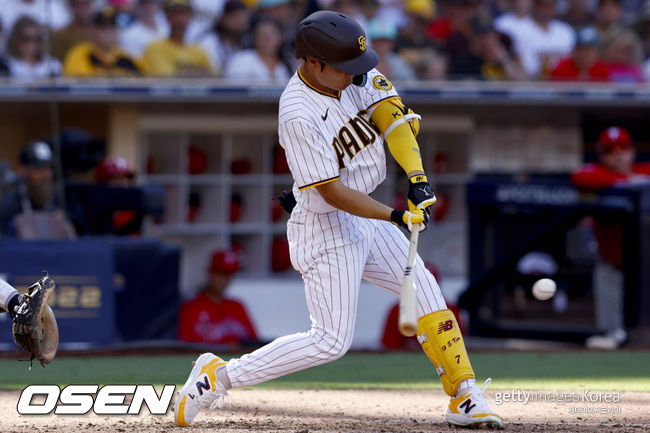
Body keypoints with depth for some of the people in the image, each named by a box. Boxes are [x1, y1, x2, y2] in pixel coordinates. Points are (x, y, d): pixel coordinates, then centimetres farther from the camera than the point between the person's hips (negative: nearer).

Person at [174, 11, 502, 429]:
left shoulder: (356, 73, -7)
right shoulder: (298, 116, -28)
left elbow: (393, 114, -13)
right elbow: (331, 192, -26)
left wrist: (417, 177, -27)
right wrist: (395, 216, -32)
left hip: (367, 219, 8)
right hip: (325, 229, -8)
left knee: (425, 291, 4)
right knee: (332, 341, -8)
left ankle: (465, 395, 10)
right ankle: (219, 375, 0)